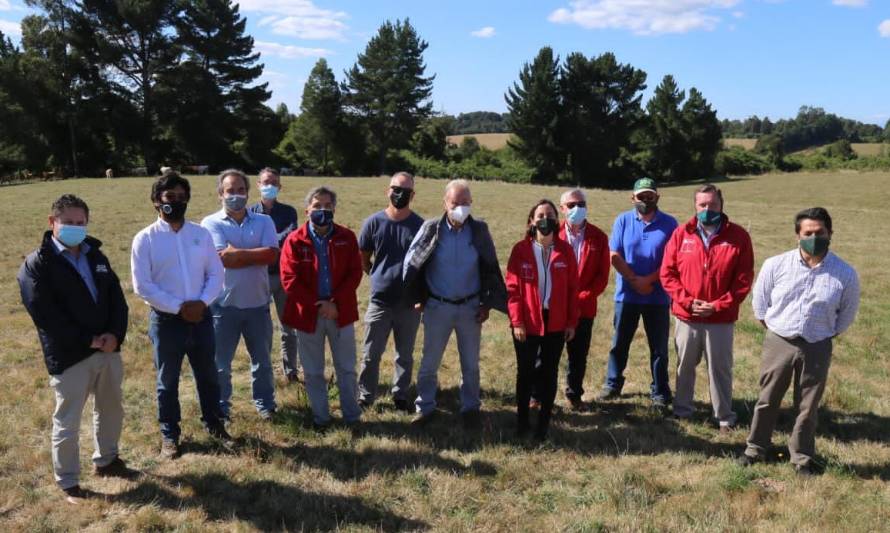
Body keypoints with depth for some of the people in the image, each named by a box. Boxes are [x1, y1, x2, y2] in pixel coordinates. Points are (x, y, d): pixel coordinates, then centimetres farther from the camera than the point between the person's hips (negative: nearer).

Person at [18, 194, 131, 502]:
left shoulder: (96, 256, 10)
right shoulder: (36, 265, -9)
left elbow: (117, 298, 6)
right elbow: (45, 315, -17)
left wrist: (115, 335, -11)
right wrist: (88, 340, -18)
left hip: (108, 350, 6)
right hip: (68, 357, -6)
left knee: (111, 409, 20)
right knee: (67, 423, 4)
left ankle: (106, 460, 42)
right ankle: (68, 483, 22)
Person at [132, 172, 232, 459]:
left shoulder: (201, 233, 3)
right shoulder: (145, 239, -7)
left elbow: (216, 273, 3)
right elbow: (142, 286, -12)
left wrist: (202, 302, -14)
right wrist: (179, 307, -17)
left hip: (201, 317, 3)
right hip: (166, 320, -3)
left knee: (208, 375, 16)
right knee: (168, 381, 12)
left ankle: (214, 424, 34)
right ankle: (169, 434, 27)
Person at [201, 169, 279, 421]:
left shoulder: (264, 221, 2)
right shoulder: (211, 223, -4)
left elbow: (271, 254, -13)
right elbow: (223, 258, -18)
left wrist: (236, 252, -14)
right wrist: (255, 254, -11)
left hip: (258, 303, 2)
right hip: (224, 304, -2)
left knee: (262, 360, 16)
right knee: (220, 362, 11)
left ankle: (265, 403, 33)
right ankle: (221, 407, 29)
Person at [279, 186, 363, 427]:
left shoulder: (347, 237, -1)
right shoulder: (295, 240, -6)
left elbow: (355, 273, -5)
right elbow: (289, 280, -11)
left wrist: (336, 304, -15)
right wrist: (316, 305, -15)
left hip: (341, 312, 1)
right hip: (308, 314, -1)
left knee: (346, 368, 12)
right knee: (313, 371, 12)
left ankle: (352, 416, 26)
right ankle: (320, 416, 27)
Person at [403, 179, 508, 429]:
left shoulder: (479, 230, -6)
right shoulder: (431, 229, -10)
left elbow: (491, 269, 2)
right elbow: (411, 263, -1)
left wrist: (487, 304, 0)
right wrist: (418, 298, 2)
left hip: (470, 307, 1)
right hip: (438, 306, -1)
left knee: (470, 363, 12)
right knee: (429, 362, 8)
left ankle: (470, 408, 27)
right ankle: (425, 407, 23)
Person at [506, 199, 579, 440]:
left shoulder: (565, 250, 0)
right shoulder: (521, 249, -6)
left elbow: (573, 288, 3)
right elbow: (512, 288, -7)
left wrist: (572, 322, 1)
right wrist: (517, 321, -11)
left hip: (556, 324, 1)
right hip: (527, 324, -1)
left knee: (549, 373, 10)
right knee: (525, 373, 12)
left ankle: (544, 423, 22)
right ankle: (522, 420, 27)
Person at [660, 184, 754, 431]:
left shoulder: (738, 236, -4)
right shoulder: (681, 233, 0)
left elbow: (744, 279, -5)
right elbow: (667, 273, 0)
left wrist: (718, 306, -12)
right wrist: (687, 301, -11)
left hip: (721, 318, -2)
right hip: (686, 316, 2)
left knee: (720, 369, 7)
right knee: (684, 366, 15)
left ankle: (724, 416, 22)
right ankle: (682, 409, 31)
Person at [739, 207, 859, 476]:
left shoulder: (845, 275, -9)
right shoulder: (775, 265, -10)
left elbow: (846, 314, 8)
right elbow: (760, 304, 5)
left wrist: (824, 336, 10)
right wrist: (775, 331, 9)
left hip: (817, 349, 0)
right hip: (778, 343, 0)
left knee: (808, 407, 13)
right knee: (767, 400, 12)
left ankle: (802, 457, 30)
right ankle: (755, 447, 30)